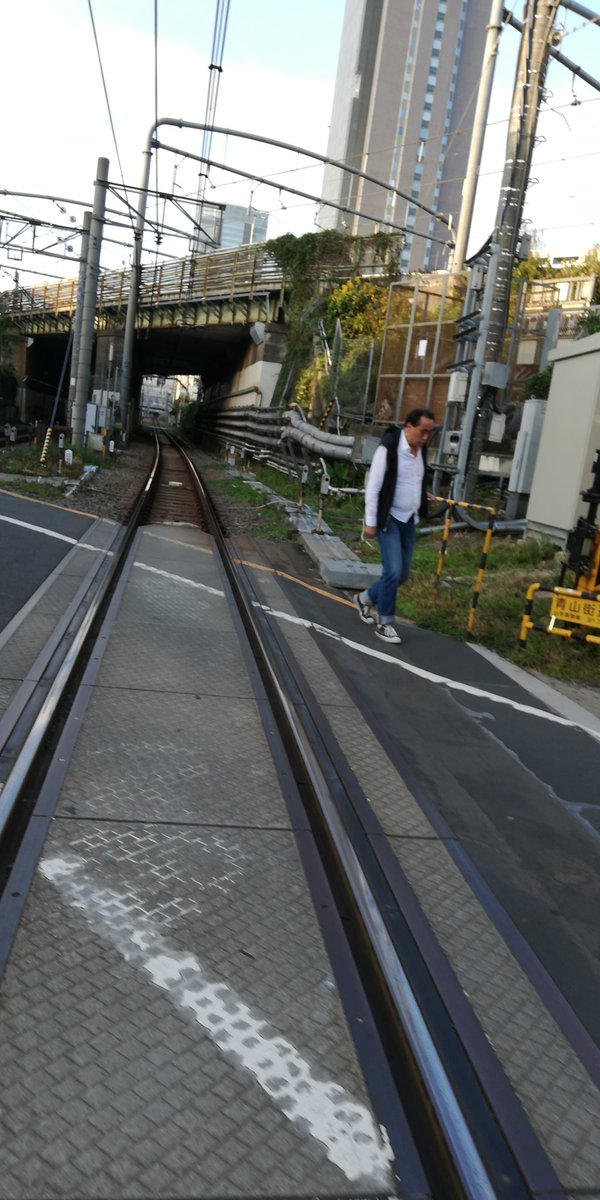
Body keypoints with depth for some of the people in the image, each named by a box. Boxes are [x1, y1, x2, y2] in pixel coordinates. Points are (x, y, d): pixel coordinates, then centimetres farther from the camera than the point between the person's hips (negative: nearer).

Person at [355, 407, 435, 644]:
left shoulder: (421, 449, 5)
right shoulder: (389, 448, -17)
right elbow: (373, 486, -15)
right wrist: (370, 522, -15)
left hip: (409, 520, 7)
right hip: (389, 519, -7)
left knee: (402, 573, 10)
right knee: (393, 571, -13)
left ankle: (365, 598, 33)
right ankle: (384, 623, 3)